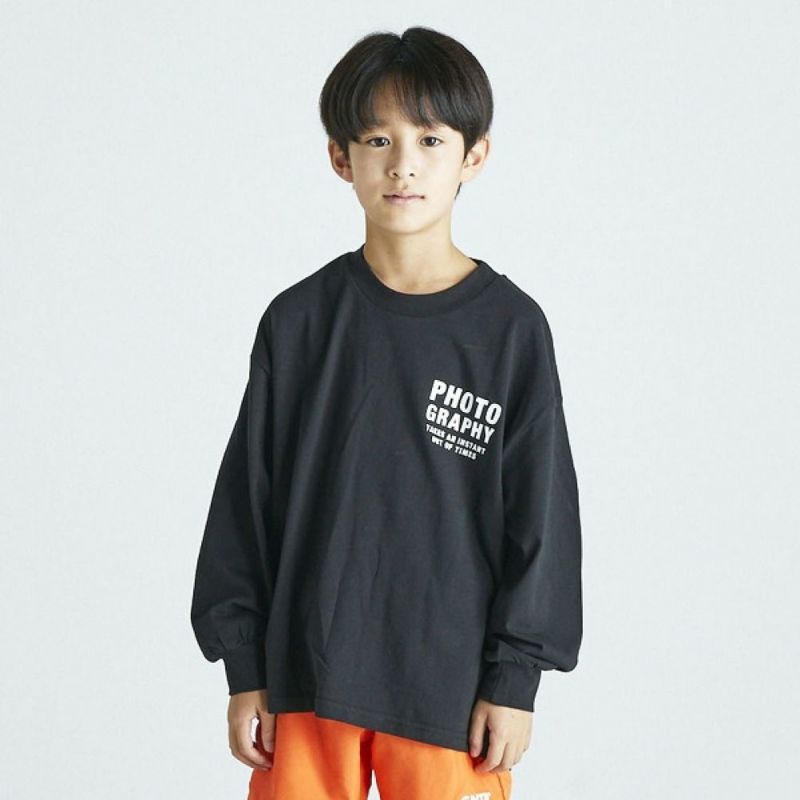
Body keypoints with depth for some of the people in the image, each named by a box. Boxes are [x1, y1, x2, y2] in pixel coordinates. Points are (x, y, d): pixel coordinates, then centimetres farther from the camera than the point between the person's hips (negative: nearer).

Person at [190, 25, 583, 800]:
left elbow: (539, 514, 0)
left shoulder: (511, 328, -3)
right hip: (307, 676, 1)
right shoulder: (298, 321, 0)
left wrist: (514, 680, -2)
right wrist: (244, 671, 3)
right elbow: (246, 499, 5)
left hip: (450, 680, -1)